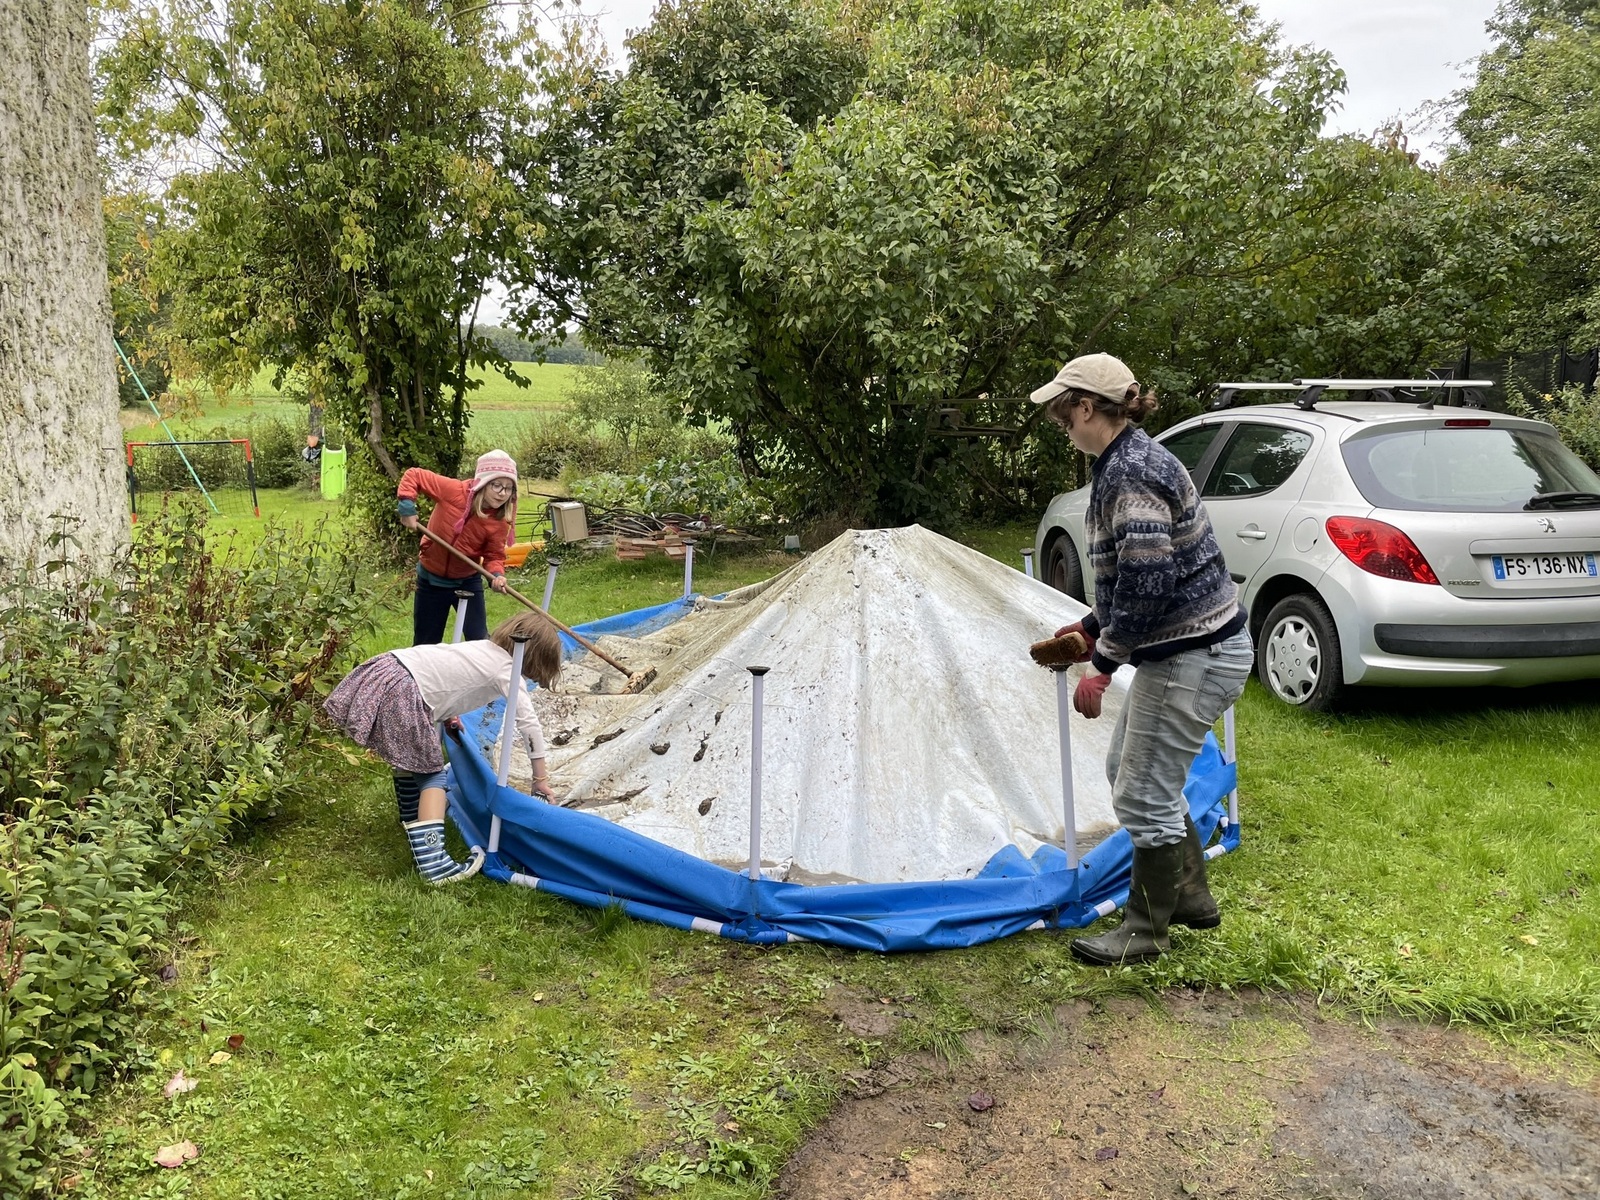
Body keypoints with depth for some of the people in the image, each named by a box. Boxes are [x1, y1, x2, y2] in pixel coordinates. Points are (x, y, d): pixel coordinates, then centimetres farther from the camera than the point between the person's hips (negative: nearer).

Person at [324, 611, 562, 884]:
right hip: (403, 693, -9)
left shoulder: (484, 648, 22)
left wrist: (447, 714, 23)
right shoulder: (506, 671, -2)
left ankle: (413, 817, 52)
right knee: (431, 775, -3)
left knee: (410, 756, 30)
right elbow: (528, 722, -5)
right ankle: (432, 862, -13)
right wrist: (541, 777, 2)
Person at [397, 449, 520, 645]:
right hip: (431, 579, -1)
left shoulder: (501, 520, -16)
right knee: (425, 646, 11)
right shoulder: (454, 491, -22)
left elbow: (494, 555, -12)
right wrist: (407, 507, -25)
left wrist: (497, 575, -33)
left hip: (468, 581, 1)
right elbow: (413, 475, -13)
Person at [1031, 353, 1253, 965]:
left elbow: (1147, 582, -28)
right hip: (1175, 651, 11)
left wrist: (1102, 663, -21)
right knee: (1130, 771, 21)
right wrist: (1092, 626, 19)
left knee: (1144, 795, 0)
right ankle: (1190, 897, 37)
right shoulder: (1122, 463, 10)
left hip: (1194, 656, -11)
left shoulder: (1134, 472, -23)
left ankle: (1145, 931, 19)